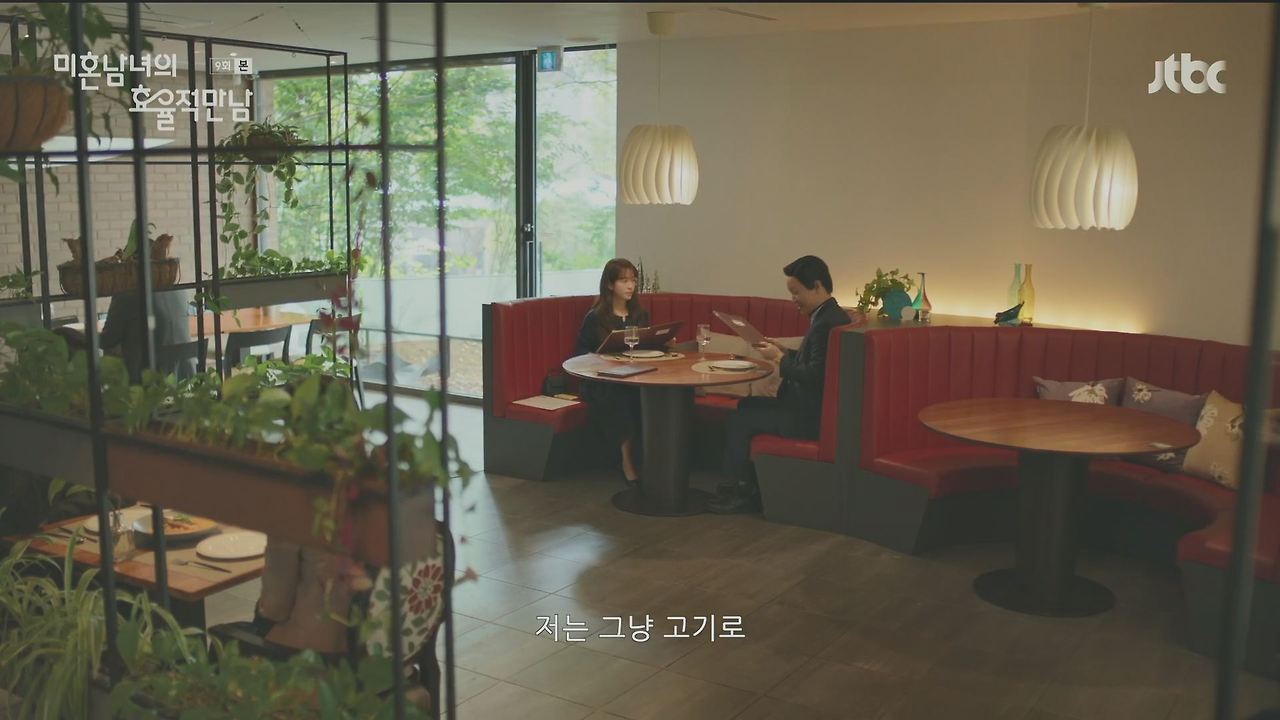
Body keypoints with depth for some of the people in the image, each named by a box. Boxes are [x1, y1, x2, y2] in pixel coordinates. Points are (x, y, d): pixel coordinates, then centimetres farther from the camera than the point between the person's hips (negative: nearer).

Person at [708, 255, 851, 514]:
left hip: (810, 416, -11)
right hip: (807, 405, 11)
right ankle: (746, 487, 16)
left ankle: (738, 491, 7)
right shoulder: (828, 316, 10)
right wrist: (785, 353, 6)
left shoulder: (828, 322, -22)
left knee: (739, 420, -7)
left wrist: (780, 359, -12)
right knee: (746, 405, 15)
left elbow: (813, 375, -26)